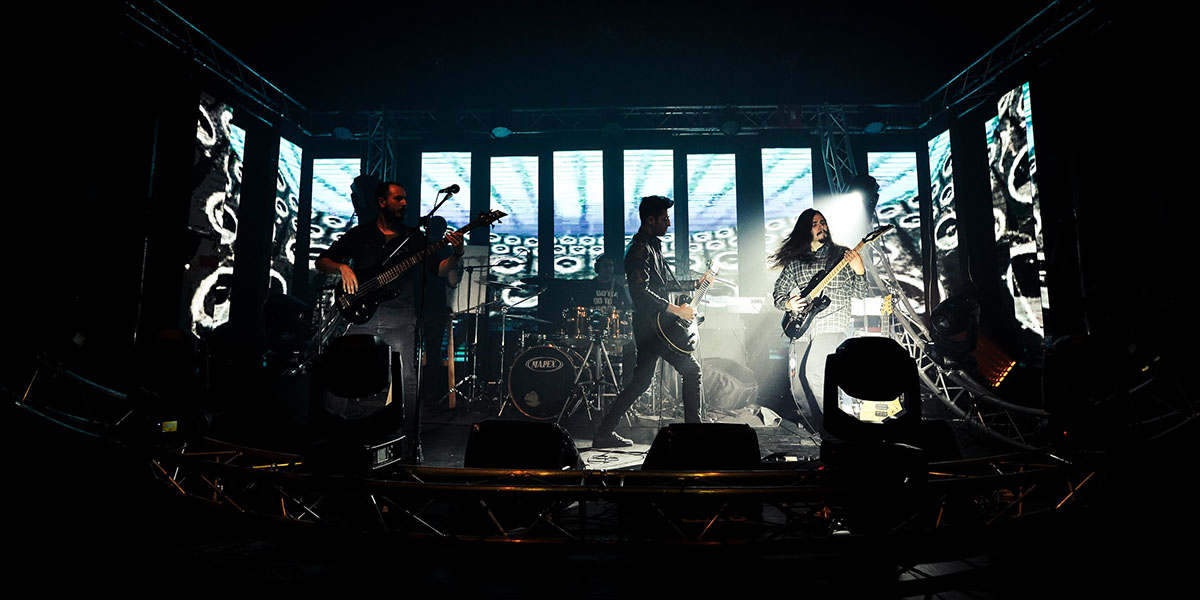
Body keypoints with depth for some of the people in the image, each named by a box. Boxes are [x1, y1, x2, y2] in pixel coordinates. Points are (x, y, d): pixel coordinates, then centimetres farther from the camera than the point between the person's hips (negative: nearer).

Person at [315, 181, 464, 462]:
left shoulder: (414, 237, 13)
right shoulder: (359, 235, 12)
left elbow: (439, 270, 5)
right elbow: (322, 261, 13)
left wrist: (456, 255, -14)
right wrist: (342, 267, -8)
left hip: (400, 319, -1)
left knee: (408, 379, -9)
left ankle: (412, 446, 0)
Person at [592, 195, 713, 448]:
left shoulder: (653, 247, 21)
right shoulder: (640, 250, -12)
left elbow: (667, 285, 29)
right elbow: (640, 293, -23)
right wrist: (676, 309, -20)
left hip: (653, 328, 10)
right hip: (652, 326, -10)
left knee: (641, 381, 10)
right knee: (691, 369, -3)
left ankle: (604, 433, 12)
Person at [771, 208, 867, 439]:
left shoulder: (841, 255, 8)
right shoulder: (794, 262, 14)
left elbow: (859, 292, 6)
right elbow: (778, 293, 18)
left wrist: (859, 270, -13)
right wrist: (788, 303, -3)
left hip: (831, 326, -4)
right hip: (801, 330, 4)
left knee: (813, 375, -25)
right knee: (798, 390, 0)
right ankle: (824, 436, 16)